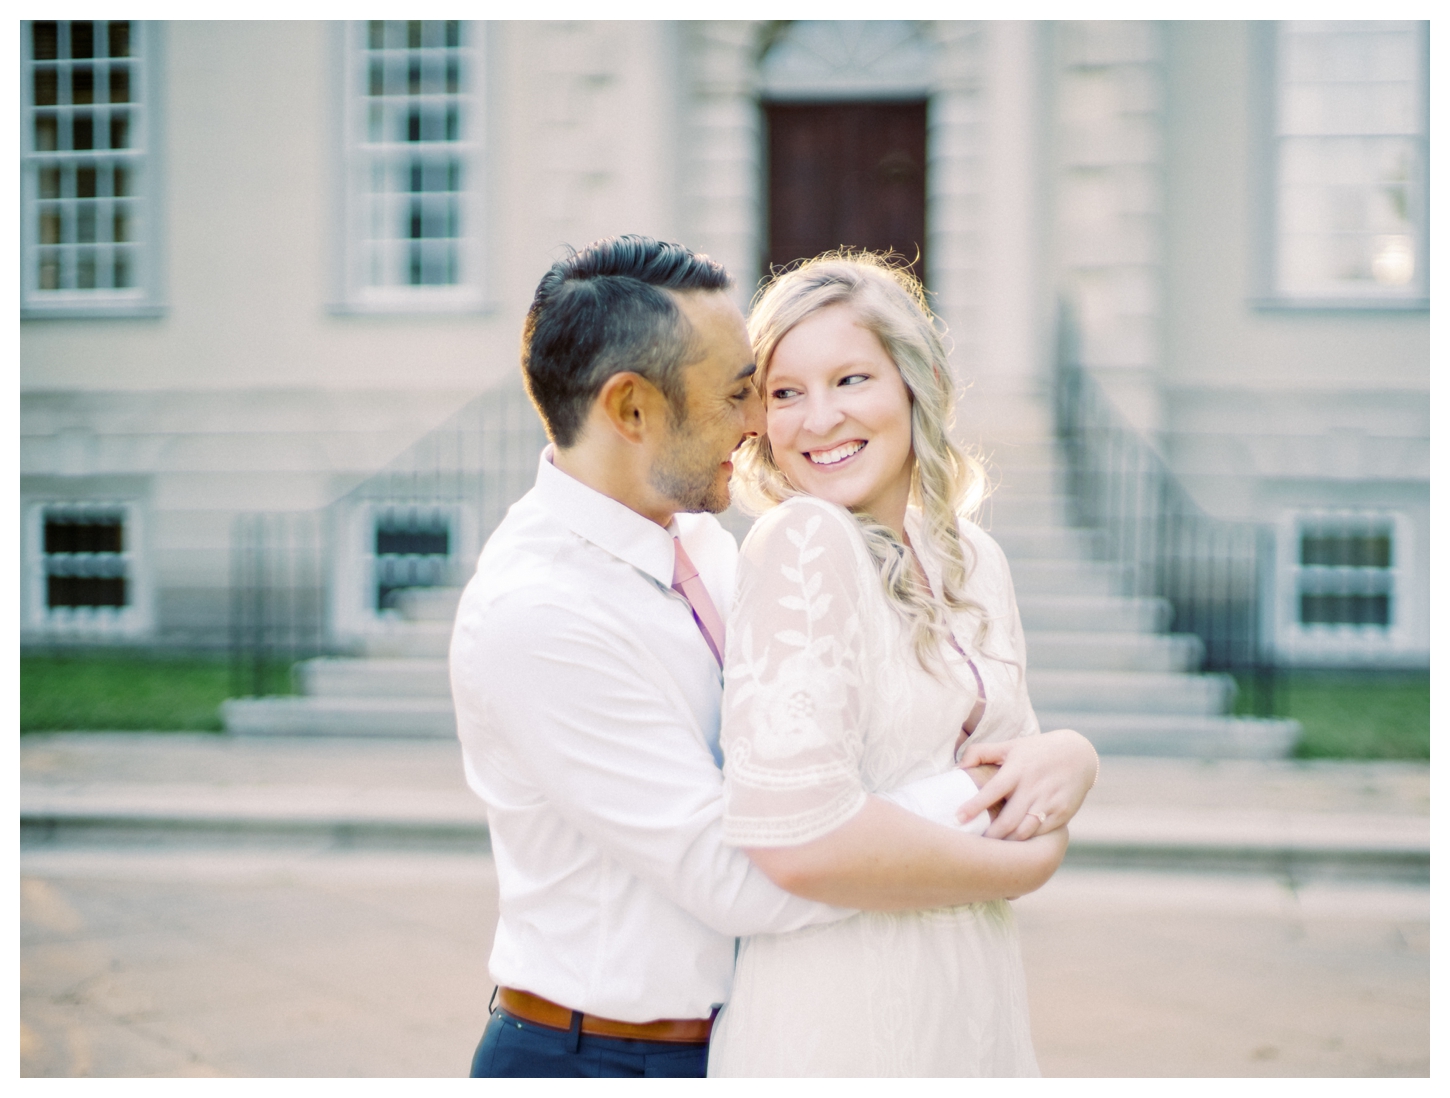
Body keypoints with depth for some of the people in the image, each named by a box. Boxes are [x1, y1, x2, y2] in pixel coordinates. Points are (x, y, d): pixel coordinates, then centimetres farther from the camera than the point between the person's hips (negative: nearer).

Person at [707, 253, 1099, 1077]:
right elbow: (796, 838, -28)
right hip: (838, 1023, -7)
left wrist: (1070, 757, -7)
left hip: (975, 1004, 7)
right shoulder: (803, 543, -17)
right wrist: (1021, 865, -14)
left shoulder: (973, 560, 6)